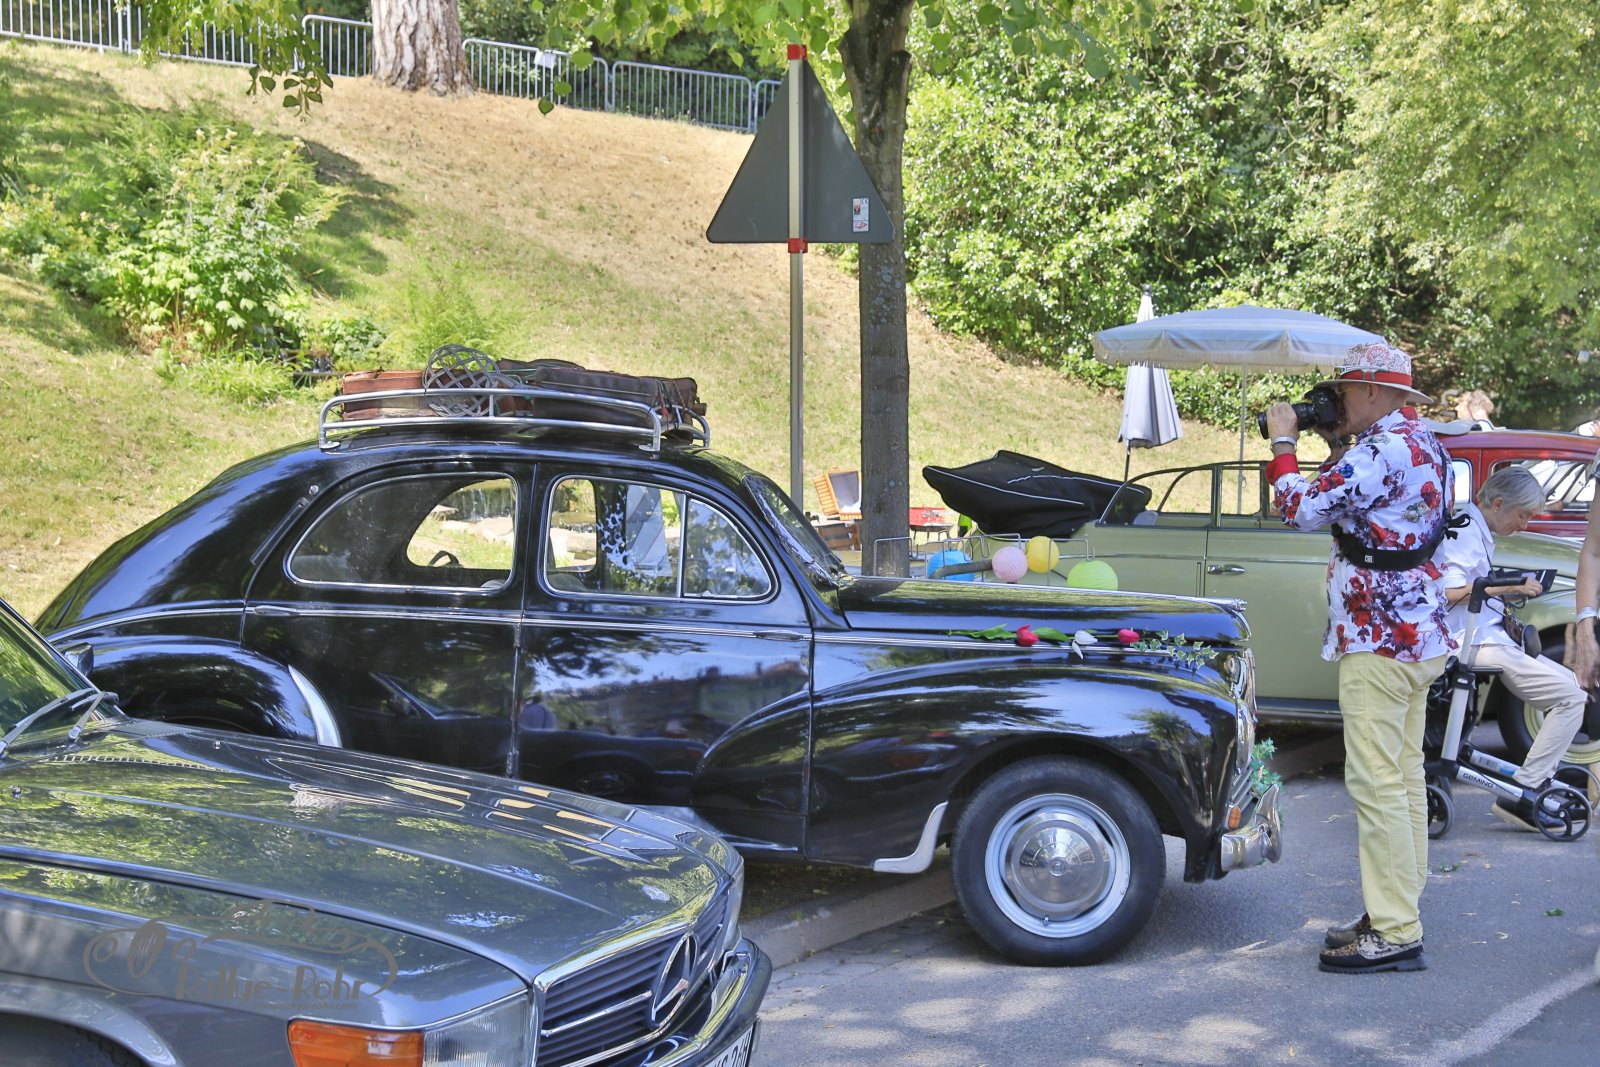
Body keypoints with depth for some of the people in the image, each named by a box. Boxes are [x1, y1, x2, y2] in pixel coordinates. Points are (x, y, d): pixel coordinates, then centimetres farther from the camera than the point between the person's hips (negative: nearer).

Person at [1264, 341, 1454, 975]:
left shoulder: (1381, 450, -19)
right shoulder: (1422, 445, 14)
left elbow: (1302, 511, -21)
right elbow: (1351, 505, 22)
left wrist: (1283, 442, -8)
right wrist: (1337, 445, 13)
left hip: (1380, 640, -11)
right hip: (1420, 635, 11)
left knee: (1376, 784, -8)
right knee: (1403, 779, 14)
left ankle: (1393, 935, -7)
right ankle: (1396, 916, 22)